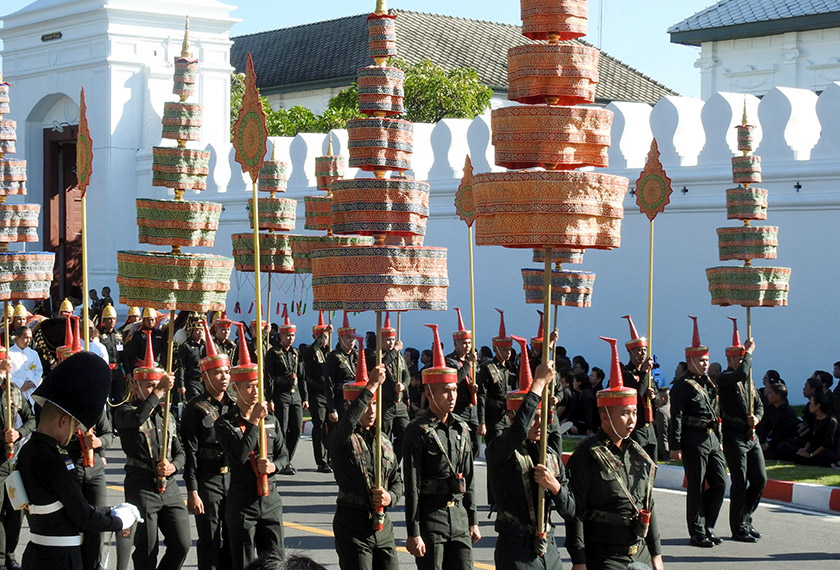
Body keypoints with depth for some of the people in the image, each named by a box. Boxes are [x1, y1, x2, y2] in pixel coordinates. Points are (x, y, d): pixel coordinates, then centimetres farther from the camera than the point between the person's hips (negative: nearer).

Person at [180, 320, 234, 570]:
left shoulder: (234, 406, 8)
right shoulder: (195, 409, -6)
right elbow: (190, 453, -9)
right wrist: (192, 492, -13)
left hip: (234, 478, 5)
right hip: (207, 481, -5)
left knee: (231, 539, 10)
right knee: (209, 541, 1)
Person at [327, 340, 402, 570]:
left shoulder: (383, 439, 12)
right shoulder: (340, 439, -7)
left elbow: (397, 480, 18)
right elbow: (348, 422, -31)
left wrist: (390, 497, -5)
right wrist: (371, 385, -31)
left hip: (383, 525, 6)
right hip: (352, 526, -6)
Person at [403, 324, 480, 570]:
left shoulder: (461, 429, 9)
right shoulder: (418, 432, -10)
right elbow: (412, 487, -12)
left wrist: (473, 522, 14)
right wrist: (413, 533, -14)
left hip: (459, 516, 6)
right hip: (430, 518, -6)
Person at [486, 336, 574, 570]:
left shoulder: (551, 452, 10)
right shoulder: (499, 451, -8)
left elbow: (569, 511, 10)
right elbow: (519, 429, -33)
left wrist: (555, 486, -11)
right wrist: (539, 382, -25)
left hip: (549, 550, 6)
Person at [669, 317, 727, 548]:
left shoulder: (710, 383, 16)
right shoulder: (683, 385, -8)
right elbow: (676, 417, -13)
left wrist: (719, 440, 19)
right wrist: (675, 446, -18)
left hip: (712, 438, 8)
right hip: (694, 440, -8)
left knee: (720, 483, 6)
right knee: (696, 487, -2)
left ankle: (707, 526, 19)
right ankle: (697, 532, 5)